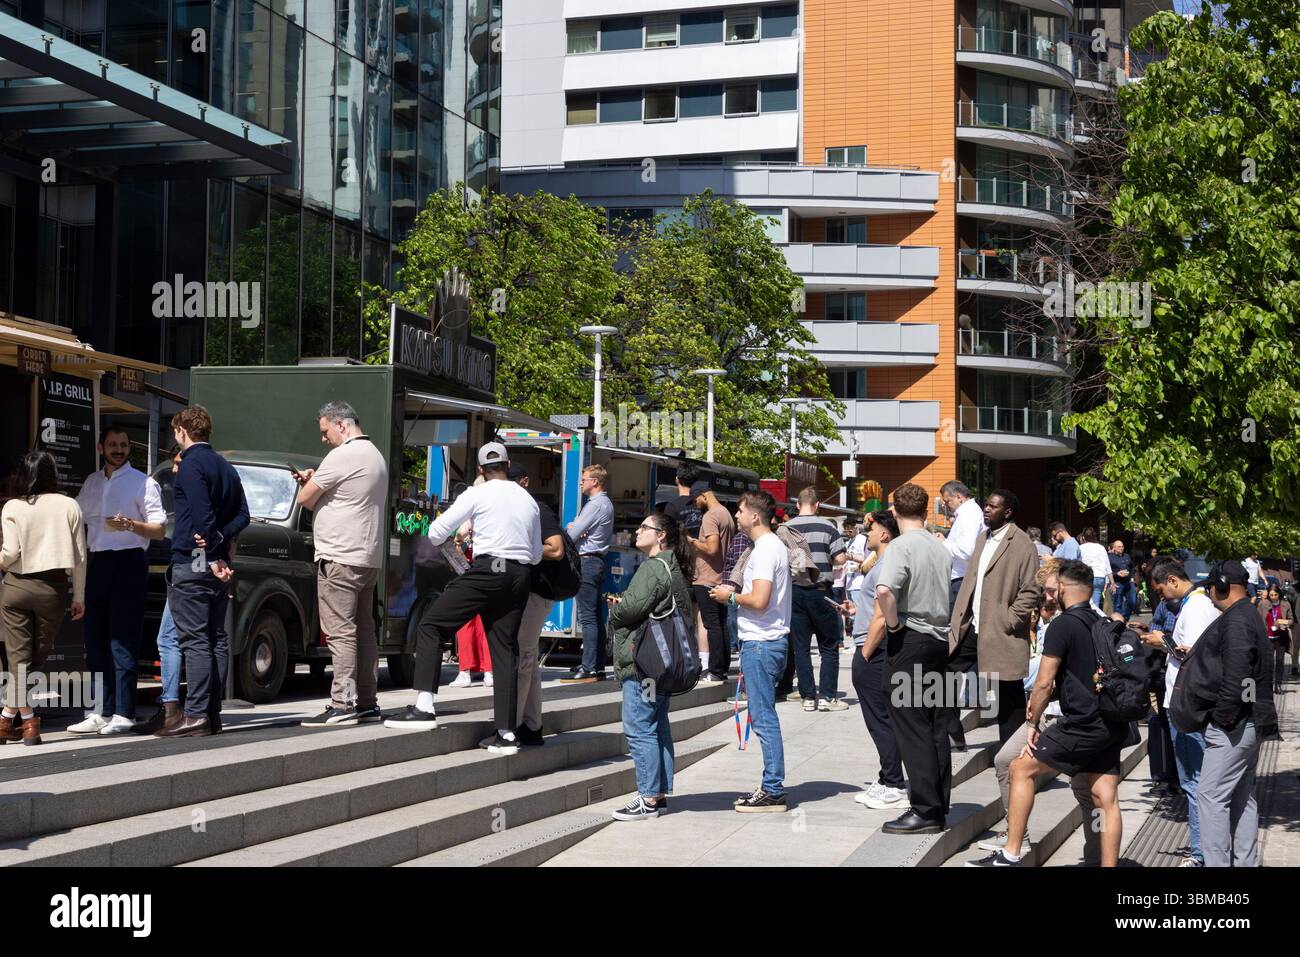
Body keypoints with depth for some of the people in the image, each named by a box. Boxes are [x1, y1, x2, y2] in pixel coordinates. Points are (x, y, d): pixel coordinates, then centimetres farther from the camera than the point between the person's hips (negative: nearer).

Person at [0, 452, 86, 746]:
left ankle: (27, 720, 0)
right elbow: (79, 556, 2)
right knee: (37, 657, 12)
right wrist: (79, 596, 9)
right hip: (53, 589, 1)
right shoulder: (69, 506, 2)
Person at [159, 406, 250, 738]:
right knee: (217, 639, 9)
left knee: (194, 640, -10)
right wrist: (219, 541, -4)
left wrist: (212, 558, -14)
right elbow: (242, 516, 10)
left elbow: (203, 516, -18)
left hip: (192, 563, -8)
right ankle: (213, 714, 11)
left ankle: (196, 716, -13)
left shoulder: (191, 465, -10)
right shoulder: (226, 467, 17)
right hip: (216, 564, 8)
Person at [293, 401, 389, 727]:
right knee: (363, 630, 11)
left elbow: (305, 498, -9)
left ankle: (342, 705, -11)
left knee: (340, 632, -9)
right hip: (368, 557, 10)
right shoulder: (375, 456, 19)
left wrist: (307, 482, 12)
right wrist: (313, 481, 12)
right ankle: (367, 702, 14)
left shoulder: (342, 456, -12)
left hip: (340, 558, -10)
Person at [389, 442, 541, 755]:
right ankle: (507, 734, 5)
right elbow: (537, 554, 20)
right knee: (505, 648, 8)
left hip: (489, 569, -6)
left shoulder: (477, 494, 1)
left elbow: (435, 533, 0)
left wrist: (451, 538, 22)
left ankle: (424, 707, -11)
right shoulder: (529, 501, 17)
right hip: (521, 575, 6)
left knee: (431, 626, 1)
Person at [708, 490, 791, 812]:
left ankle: (773, 791, -4)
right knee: (764, 718, 13)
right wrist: (736, 593, 15)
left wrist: (731, 596, -8)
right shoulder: (772, 545, 17)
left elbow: (759, 600, -23)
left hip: (761, 643, -11)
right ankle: (771, 786, 18)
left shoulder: (766, 549, -15)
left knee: (763, 718, -7)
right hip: (765, 641, 11)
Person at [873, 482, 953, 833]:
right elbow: (950, 597, 14)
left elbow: (885, 590, -29)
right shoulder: (942, 549, 11)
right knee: (936, 727, 10)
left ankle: (925, 811, -5)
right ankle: (938, 808, 15)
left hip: (909, 641, -7)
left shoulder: (901, 546, -12)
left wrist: (893, 624, -14)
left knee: (913, 728, -4)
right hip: (940, 639, 7)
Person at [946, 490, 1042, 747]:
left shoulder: (1022, 545, -12)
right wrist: (960, 617, 12)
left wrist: (1008, 621, -16)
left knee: (1008, 697, 2)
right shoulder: (982, 538, 13)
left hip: (1001, 634, -8)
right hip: (971, 627, 8)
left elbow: (1032, 591, -14)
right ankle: (953, 735, 17)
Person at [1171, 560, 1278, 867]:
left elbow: (1237, 673, -25)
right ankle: (1245, 861, 20)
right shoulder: (1248, 616, 17)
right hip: (1248, 723, 11)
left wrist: (1223, 715, -19)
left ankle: (1216, 863, -9)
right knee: (1242, 796, 15)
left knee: (1211, 794, -9)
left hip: (1232, 726, -11)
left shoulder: (1235, 621, -17)